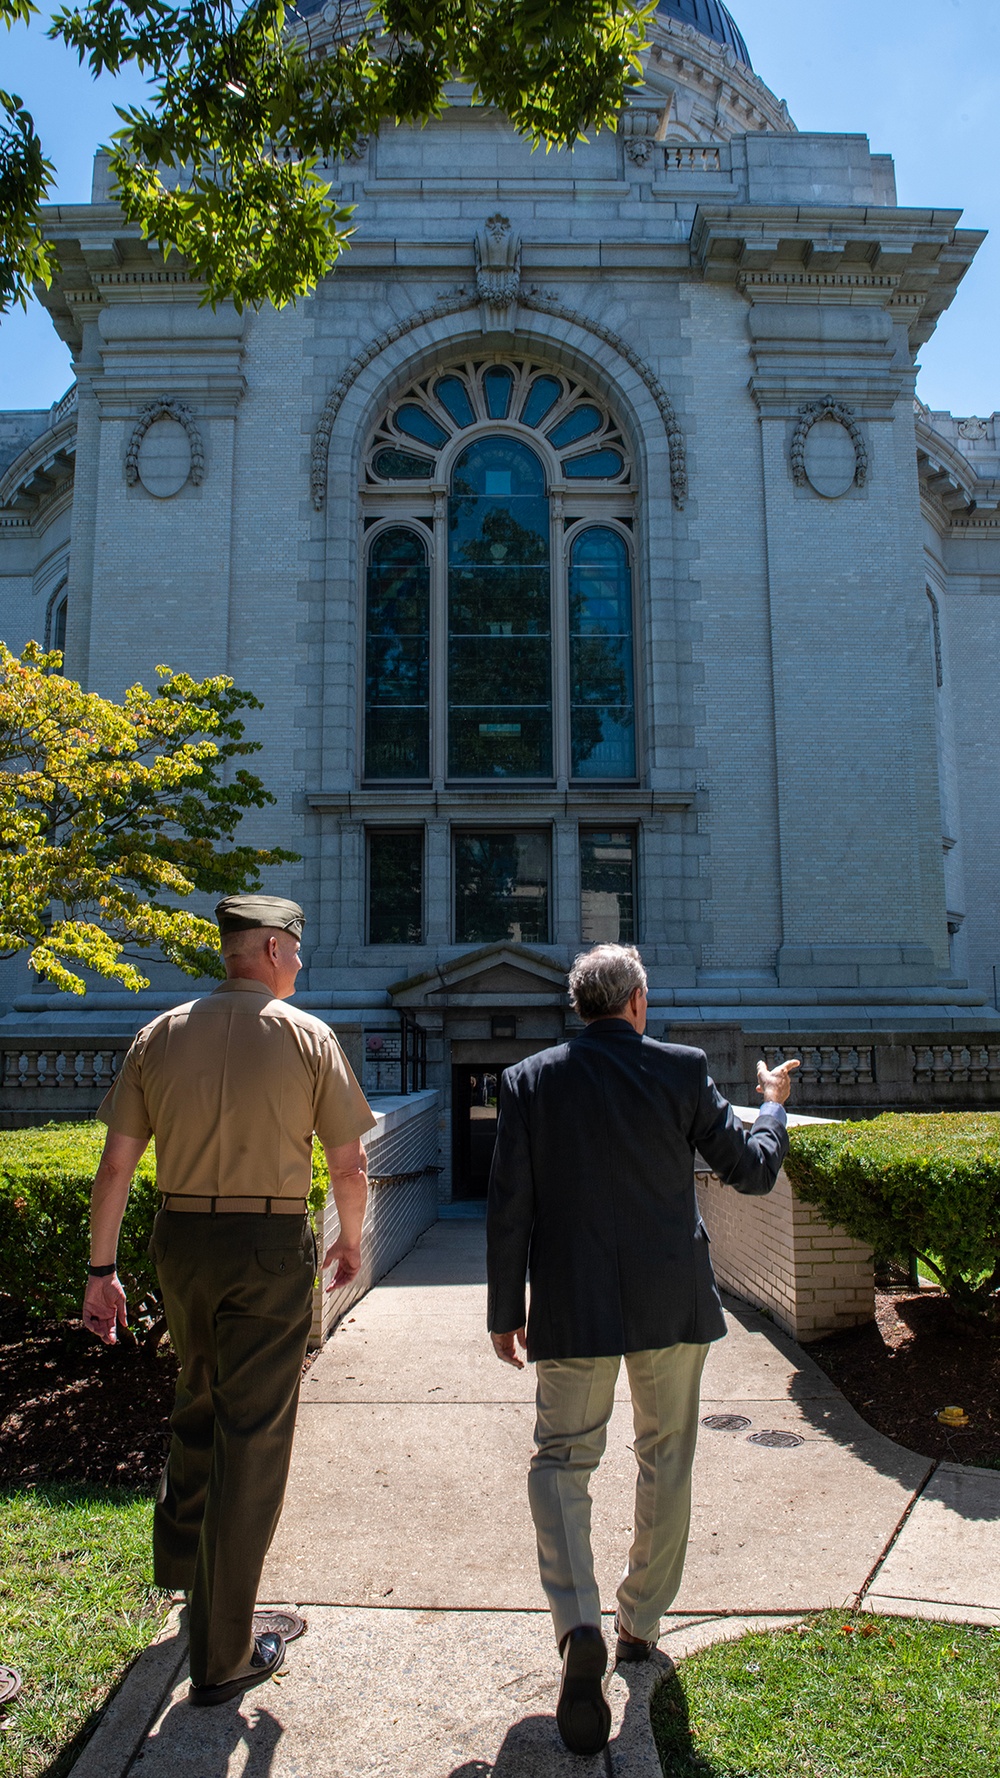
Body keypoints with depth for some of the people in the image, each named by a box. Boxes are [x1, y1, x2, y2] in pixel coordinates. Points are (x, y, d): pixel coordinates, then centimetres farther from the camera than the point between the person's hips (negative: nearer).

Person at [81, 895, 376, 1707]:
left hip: (180, 1242, 5)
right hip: (271, 1246, -4)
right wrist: (351, 1242, 12)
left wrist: (102, 1268, 9)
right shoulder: (307, 1037, -8)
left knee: (199, 1404, 28)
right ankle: (223, 1657, 16)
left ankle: (179, 1559, 46)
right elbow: (350, 1165, -5)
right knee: (251, 1438, 6)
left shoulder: (160, 1036, 2)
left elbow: (116, 1164, 1)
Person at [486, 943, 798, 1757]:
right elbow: (752, 1169, 0)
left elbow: (509, 1210, -4)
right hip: (673, 1301, 1)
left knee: (562, 1460, 12)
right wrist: (774, 1103, 19)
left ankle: (579, 1628, -6)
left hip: (572, 1309, 0)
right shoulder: (683, 1069, -7)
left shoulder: (529, 1081, -5)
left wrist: (505, 1312, 5)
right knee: (666, 1462, 19)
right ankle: (640, 1625, 33)